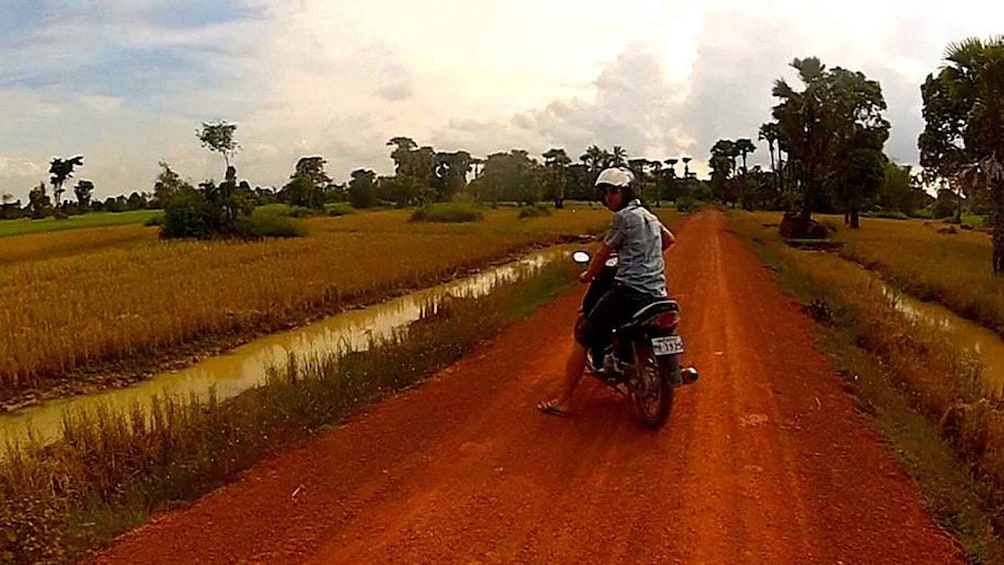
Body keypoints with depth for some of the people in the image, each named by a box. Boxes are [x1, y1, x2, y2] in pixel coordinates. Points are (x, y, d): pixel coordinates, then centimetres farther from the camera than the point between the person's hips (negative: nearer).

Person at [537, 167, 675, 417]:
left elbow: (603, 254, -1)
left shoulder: (624, 216, -6)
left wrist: (588, 275, 16)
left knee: (583, 337, -5)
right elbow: (670, 239, 34)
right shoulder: (649, 216, 19)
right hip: (656, 292, 9)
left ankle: (564, 400, -5)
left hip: (629, 289, -9)